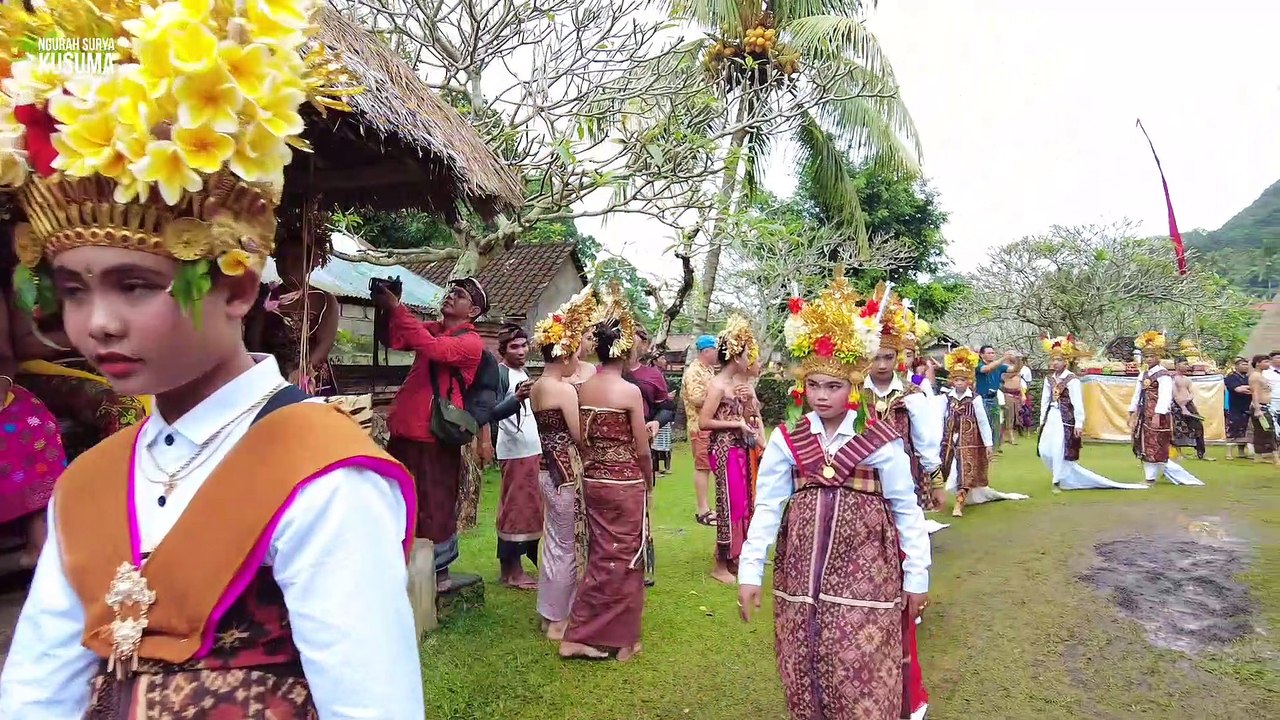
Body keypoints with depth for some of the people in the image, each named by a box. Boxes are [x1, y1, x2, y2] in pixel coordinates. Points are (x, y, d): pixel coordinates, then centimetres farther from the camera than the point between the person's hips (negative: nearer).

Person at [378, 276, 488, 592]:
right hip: (405, 430, 7)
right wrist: (386, 310, -12)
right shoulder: (431, 328, 14)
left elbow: (433, 349, -24)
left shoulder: (472, 342, -8)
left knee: (433, 506, 4)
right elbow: (394, 340, 4)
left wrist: (396, 308, -22)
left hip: (435, 435, -7)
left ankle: (438, 569, 19)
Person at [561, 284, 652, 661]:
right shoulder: (630, 391, -15)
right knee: (625, 559, 8)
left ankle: (581, 636, 21)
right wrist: (648, 483, 5)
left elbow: (583, 440, 7)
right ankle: (622, 640, 22)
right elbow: (642, 450, -11)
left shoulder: (583, 389, 1)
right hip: (626, 484, -6)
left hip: (593, 482, 6)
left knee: (600, 556, 17)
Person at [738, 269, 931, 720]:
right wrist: (749, 573, -5)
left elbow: (907, 510, 0)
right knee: (804, 676, 14)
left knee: (862, 680, 3)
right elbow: (767, 507, -2)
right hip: (801, 574, 2)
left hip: (864, 575, -2)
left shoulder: (880, 440, -5)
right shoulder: (786, 440, -1)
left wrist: (916, 577, 3)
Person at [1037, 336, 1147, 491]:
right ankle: (1061, 475, 24)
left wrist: (1078, 424, -14)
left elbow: (1078, 403, -13)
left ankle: (1057, 481, 6)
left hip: (1065, 419, -6)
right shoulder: (1049, 379, 8)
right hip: (1051, 418, 6)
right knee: (1044, 450, 3)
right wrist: (1042, 420, 13)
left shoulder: (1072, 380, -11)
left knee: (1059, 451, -7)